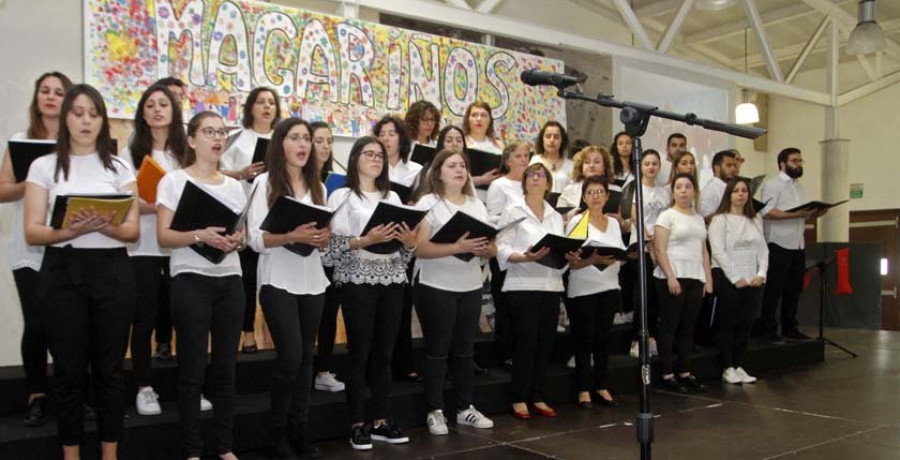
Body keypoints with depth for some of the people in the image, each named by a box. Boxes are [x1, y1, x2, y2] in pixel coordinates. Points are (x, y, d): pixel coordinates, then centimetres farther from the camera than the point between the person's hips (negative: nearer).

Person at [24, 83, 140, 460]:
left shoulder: (119, 167, 8)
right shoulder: (44, 166, 5)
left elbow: (133, 231, 3)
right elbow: (32, 232, -2)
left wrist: (106, 226, -19)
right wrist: (70, 231, -21)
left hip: (112, 271, 1)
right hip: (62, 271, 0)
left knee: (109, 367, 6)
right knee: (69, 369, 4)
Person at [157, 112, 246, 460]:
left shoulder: (233, 185, 13)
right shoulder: (174, 181, 0)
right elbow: (163, 236, -7)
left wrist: (238, 240, -8)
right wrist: (199, 236, -24)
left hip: (230, 280, 4)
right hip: (191, 281, -4)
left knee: (226, 366, 8)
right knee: (193, 367, 0)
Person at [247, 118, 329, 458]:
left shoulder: (318, 186, 12)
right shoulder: (265, 182, -3)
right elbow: (255, 239, -10)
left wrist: (323, 238, -7)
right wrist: (291, 236, -25)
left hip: (312, 281, 5)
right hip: (278, 281, -5)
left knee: (306, 356, 7)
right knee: (290, 356, -9)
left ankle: (299, 429, 17)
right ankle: (278, 431, 8)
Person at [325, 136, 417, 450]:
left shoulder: (393, 197, 17)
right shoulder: (343, 196, 2)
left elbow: (404, 244, 17)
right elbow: (334, 243, -8)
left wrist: (410, 241, -5)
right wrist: (365, 240, -22)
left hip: (392, 278, 5)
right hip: (358, 280, -5)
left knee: (384, 353, 7)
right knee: (360, 354, -2)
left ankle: (380, 420, 16)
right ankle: (357, 424, 7)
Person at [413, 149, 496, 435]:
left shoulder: (477, 205, 12)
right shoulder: (429, 203, -6)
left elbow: (492, 249, 12)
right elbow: (420, 248, -17)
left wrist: (486, 249, -12)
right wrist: (457, 247, -28)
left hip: (471, 288, 5)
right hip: (436, 288, -5)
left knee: (465, 349, 11)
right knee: (437, 350, 1)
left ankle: (465, 408, 21)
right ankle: (435, 411, 11)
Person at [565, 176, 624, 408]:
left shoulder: (613, 223, 12)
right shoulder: (576, 222, -3)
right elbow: (570, 260, -10)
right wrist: (594, 260, -24)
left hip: (609, 287, 5)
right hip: (583, 290, -4)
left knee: (603, 338, 9)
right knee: (584, 339, 0)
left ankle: (602, 387, 18)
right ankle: (584, 390, 7)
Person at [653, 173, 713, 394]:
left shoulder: (699, 219, 17)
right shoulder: (667, 216, -2)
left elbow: (704, 251, 17)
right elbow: (660, 250, -9)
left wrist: (708, 278, 9)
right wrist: (670, 277, -16)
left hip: (695, 278, 6)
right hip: (673, 276, -6)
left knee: (688, 326, 8)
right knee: (669, 326, -2)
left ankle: (685, 373, 15)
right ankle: (667, 375, 3)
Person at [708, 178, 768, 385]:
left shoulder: (755, 220, 14)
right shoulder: (720, 219, -4)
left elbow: (763, 249, 11)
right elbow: (718, 251, -12)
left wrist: (761, 274, -4)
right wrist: (736, 278, -15)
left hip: (753, 280, 5)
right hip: (728, 279, -5)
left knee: (745, 324, 6)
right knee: (728, 324, 0)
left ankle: (739, 366, 15)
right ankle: (728, 368, 7)